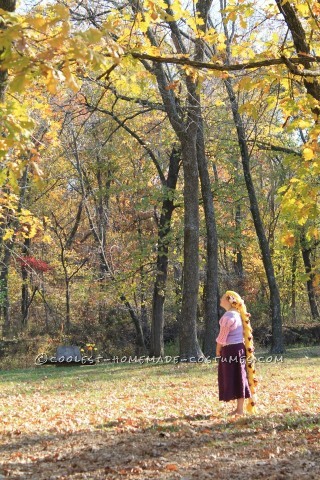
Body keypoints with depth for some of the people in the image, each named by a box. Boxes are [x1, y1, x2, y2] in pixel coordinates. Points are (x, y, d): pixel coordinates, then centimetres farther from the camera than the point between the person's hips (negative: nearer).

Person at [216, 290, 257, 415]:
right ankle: (239, 408, 18)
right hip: (237, 349, 10)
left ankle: (239, 409, 0)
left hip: (232, 350, -10)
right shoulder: (235, 314, 15)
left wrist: (218, 349, -1)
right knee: (237, 379, 12)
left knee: (236, 379, -5)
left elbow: (223, 335, -14)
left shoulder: (229, 315, -16)